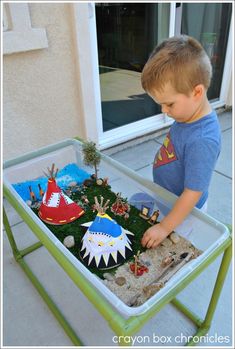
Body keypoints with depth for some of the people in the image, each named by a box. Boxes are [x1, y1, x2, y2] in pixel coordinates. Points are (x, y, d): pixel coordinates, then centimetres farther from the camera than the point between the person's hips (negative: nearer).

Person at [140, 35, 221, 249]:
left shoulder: (202, 141, -35)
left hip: (182, 212, -7)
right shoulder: (188, 113, -9)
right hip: (167, 201, 8)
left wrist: (165, 227, -25)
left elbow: (193, 193, -30)